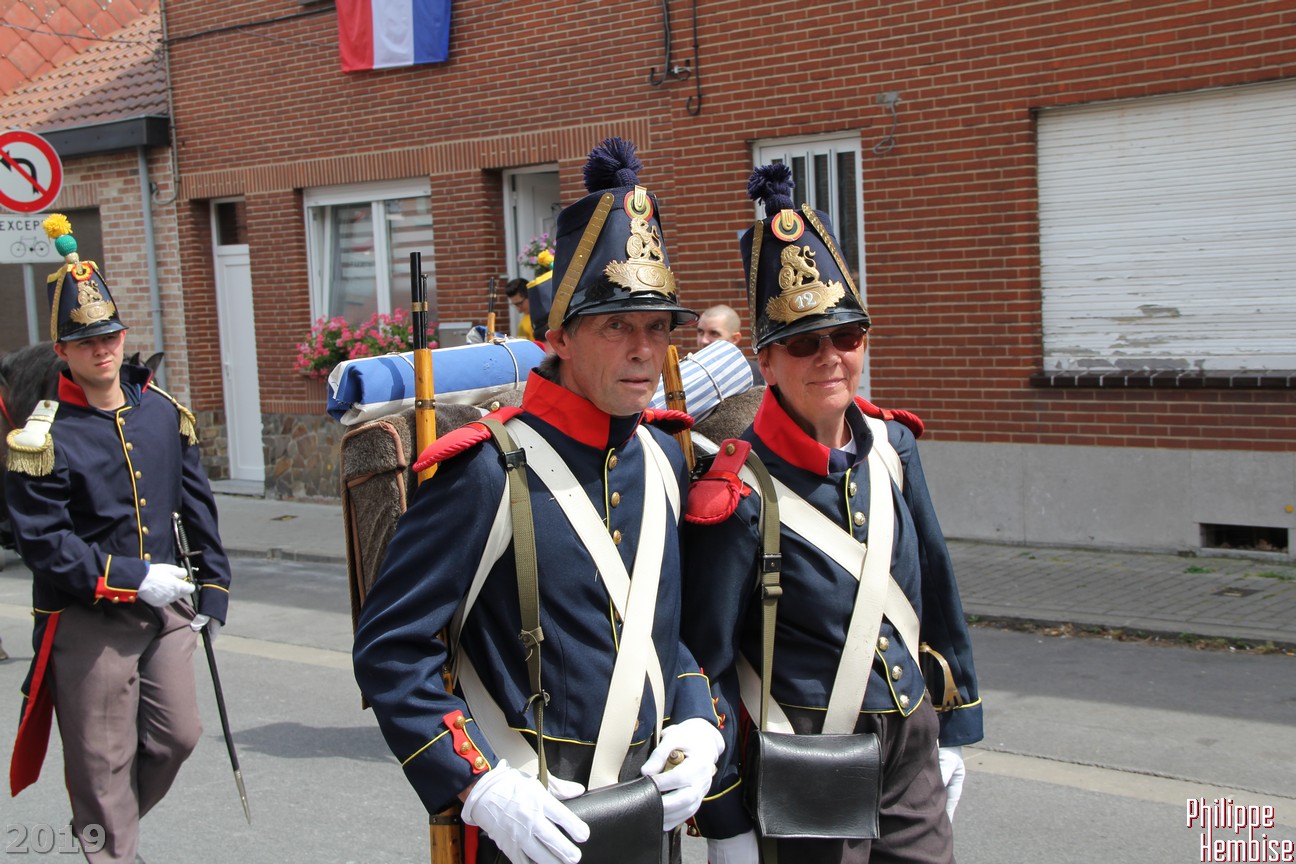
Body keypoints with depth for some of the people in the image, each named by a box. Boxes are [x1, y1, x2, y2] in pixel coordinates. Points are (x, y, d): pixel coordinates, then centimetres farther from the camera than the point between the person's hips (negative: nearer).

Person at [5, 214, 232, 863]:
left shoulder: (164, 411, 4)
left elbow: (196, 504, 11)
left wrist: (213, 587, 9)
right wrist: (133, 580, -19)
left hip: (167, 604, 5)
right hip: (89, 622, -5)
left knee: (178, 734, 13)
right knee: (104, 762, 3)